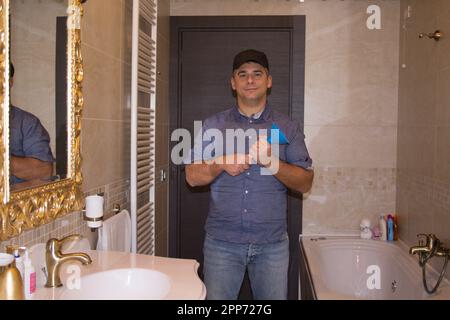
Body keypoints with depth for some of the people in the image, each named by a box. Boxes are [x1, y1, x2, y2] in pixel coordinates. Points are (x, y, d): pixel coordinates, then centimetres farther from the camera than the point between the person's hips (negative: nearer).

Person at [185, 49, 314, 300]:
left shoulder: (288, 128, 4)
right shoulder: (213, 125, 6)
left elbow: (305, 183, -1)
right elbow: (192, 177, 3)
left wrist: (272, 162, -18)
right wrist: (221, 164, -16)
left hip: (272, 243, 0)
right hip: (222, 241, 0)